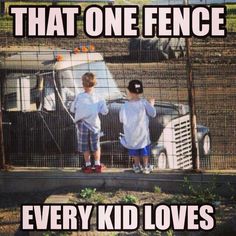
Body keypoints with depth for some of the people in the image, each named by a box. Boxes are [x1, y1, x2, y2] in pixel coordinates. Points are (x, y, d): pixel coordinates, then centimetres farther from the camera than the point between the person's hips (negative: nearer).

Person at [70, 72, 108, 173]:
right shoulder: (98, 98, -12)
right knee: (96, 146, 15)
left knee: (85, 147, 12)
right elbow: (105, 111, -8)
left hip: (82, 124, -1)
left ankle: (88, 166, 16)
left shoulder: (79, 97, -15)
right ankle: (97, 165, 17)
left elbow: (72, 109, -4)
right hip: (95, 125, 1)